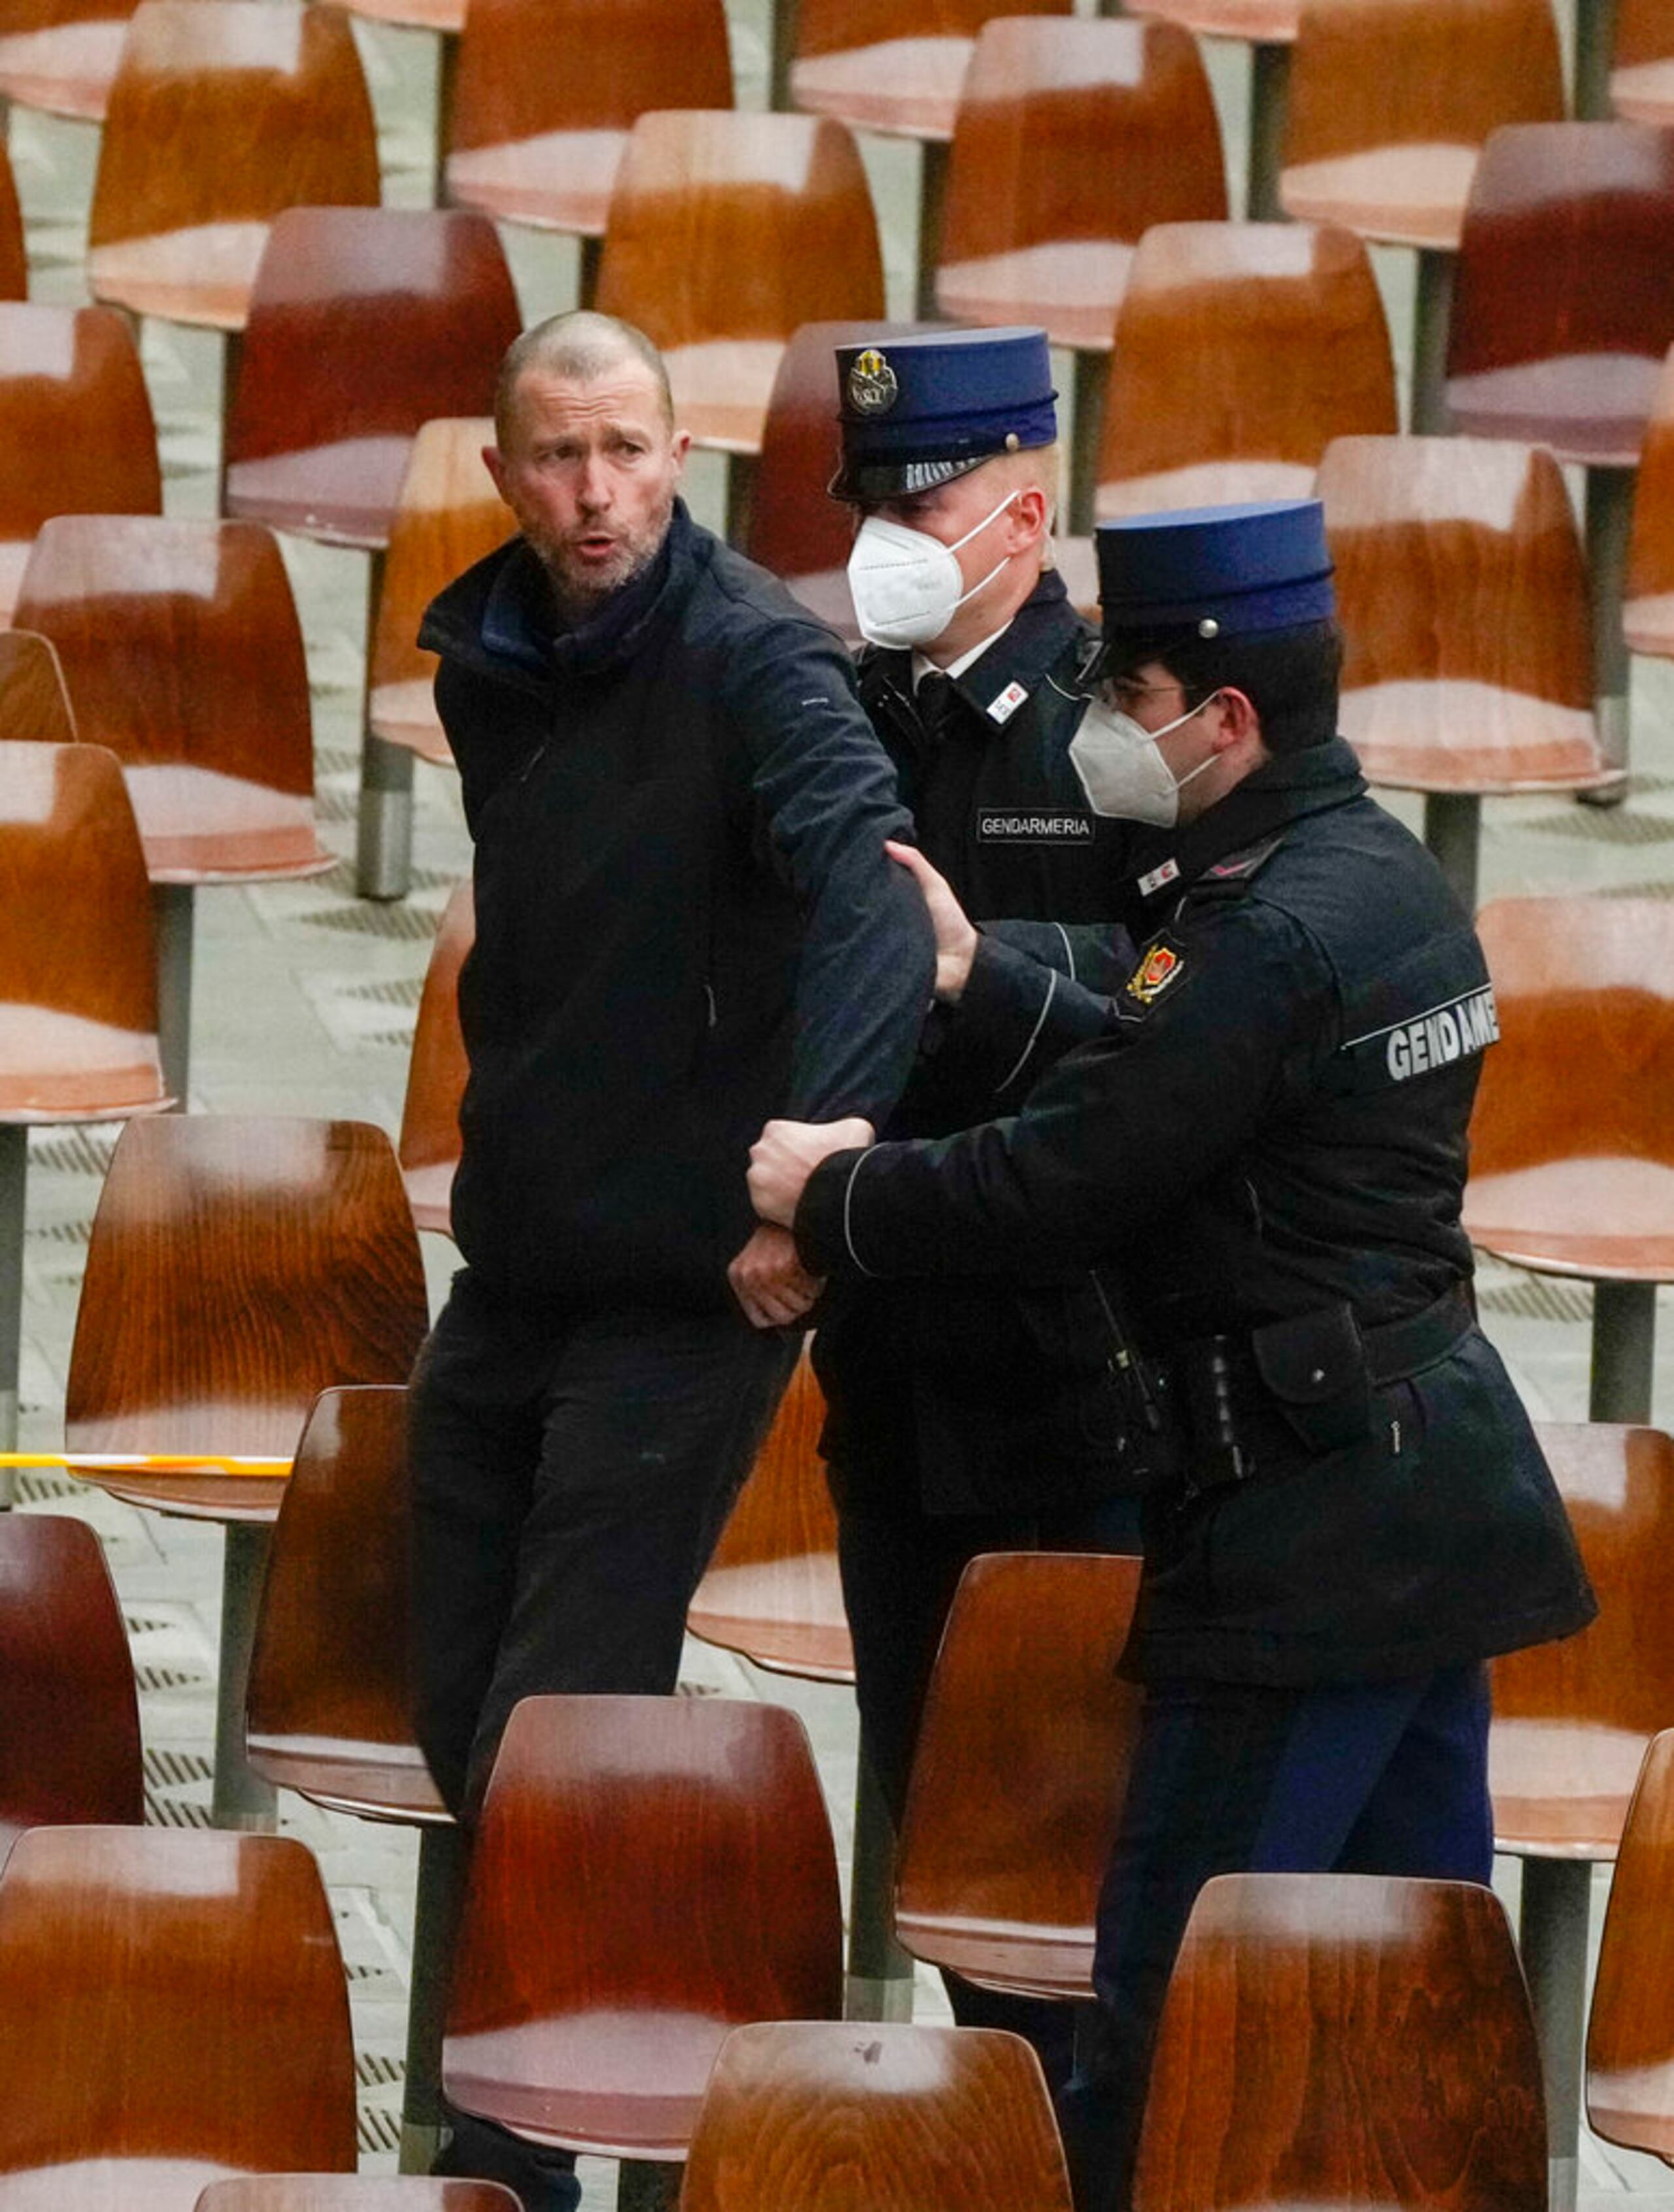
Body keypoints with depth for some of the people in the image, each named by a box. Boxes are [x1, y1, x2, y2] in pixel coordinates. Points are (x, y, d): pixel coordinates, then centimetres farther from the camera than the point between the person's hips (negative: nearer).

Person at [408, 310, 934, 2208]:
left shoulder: (749, 657, -16)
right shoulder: (487, 661, 6)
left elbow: (874, 897, -30)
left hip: (680, 1286, -8)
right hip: (516, 1255, 8)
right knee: (462, 1712, 14)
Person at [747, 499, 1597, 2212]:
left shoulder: (1271, 940, -20)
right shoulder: (1379, 873, 10)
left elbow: (1066, 1184, -19)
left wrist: (828, 1196, -4)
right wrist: (985, 984, 20)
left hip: (1308, 1526, -10)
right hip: (1434, 1479, 10)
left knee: (1165, 2007, -5)